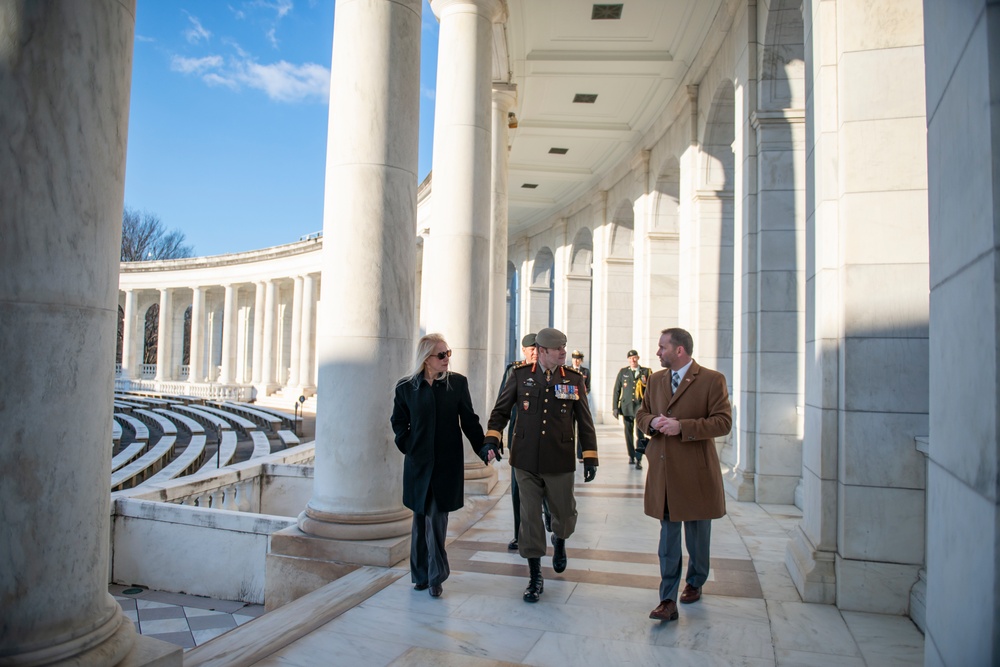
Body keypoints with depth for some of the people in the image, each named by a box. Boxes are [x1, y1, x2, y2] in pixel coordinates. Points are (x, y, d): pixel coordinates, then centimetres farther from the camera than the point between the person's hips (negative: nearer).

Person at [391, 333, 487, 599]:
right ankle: (423, 574, 25)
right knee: (422, 518, 11)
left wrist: (483, 448, -5)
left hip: (448, 463, -1)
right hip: (419, 462, 1)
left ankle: (433, 575, 11)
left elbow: (469, 420, 1)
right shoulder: (406, 386, -2)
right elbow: (398, 421, 11)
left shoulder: (458, 383, -2)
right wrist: (406, 446, 0)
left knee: (436, 518, -3)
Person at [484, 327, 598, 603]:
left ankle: (559, 540, 48)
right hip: (526, 461, 0)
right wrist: (491, 439, -8)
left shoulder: (574, 379, 2)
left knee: (564, 514, 11)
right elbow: (501, 411, 5)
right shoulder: (520, 375, 0)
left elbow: (584, 421, 5)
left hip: (560, 462, 1)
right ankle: (535, 577, 20)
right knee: (530, 518, 5)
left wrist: (590, 456, 2)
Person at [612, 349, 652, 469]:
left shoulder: (646, 372, 4)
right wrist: (615, 407, 4)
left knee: (640, 434, -9)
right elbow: (616, 390, 8)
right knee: (628, 433, 8)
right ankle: (631, 456, 22)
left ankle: (638, 460, -6)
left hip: (641, 406, -2)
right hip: (626, 407, 2)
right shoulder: (623, 372, 7)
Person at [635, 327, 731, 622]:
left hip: (696, 471, -3)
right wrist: (652, 422, -6)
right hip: (663, 470, 4)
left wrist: (682, 427, -21)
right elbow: (642, 413, 19)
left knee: (697, 536, 14)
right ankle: (668, 600, 7)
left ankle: (695, 583, 38)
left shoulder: (712, 380, -7)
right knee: (668, 535, 4)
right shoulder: (656, 379, 10)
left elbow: (723, 422, -12)